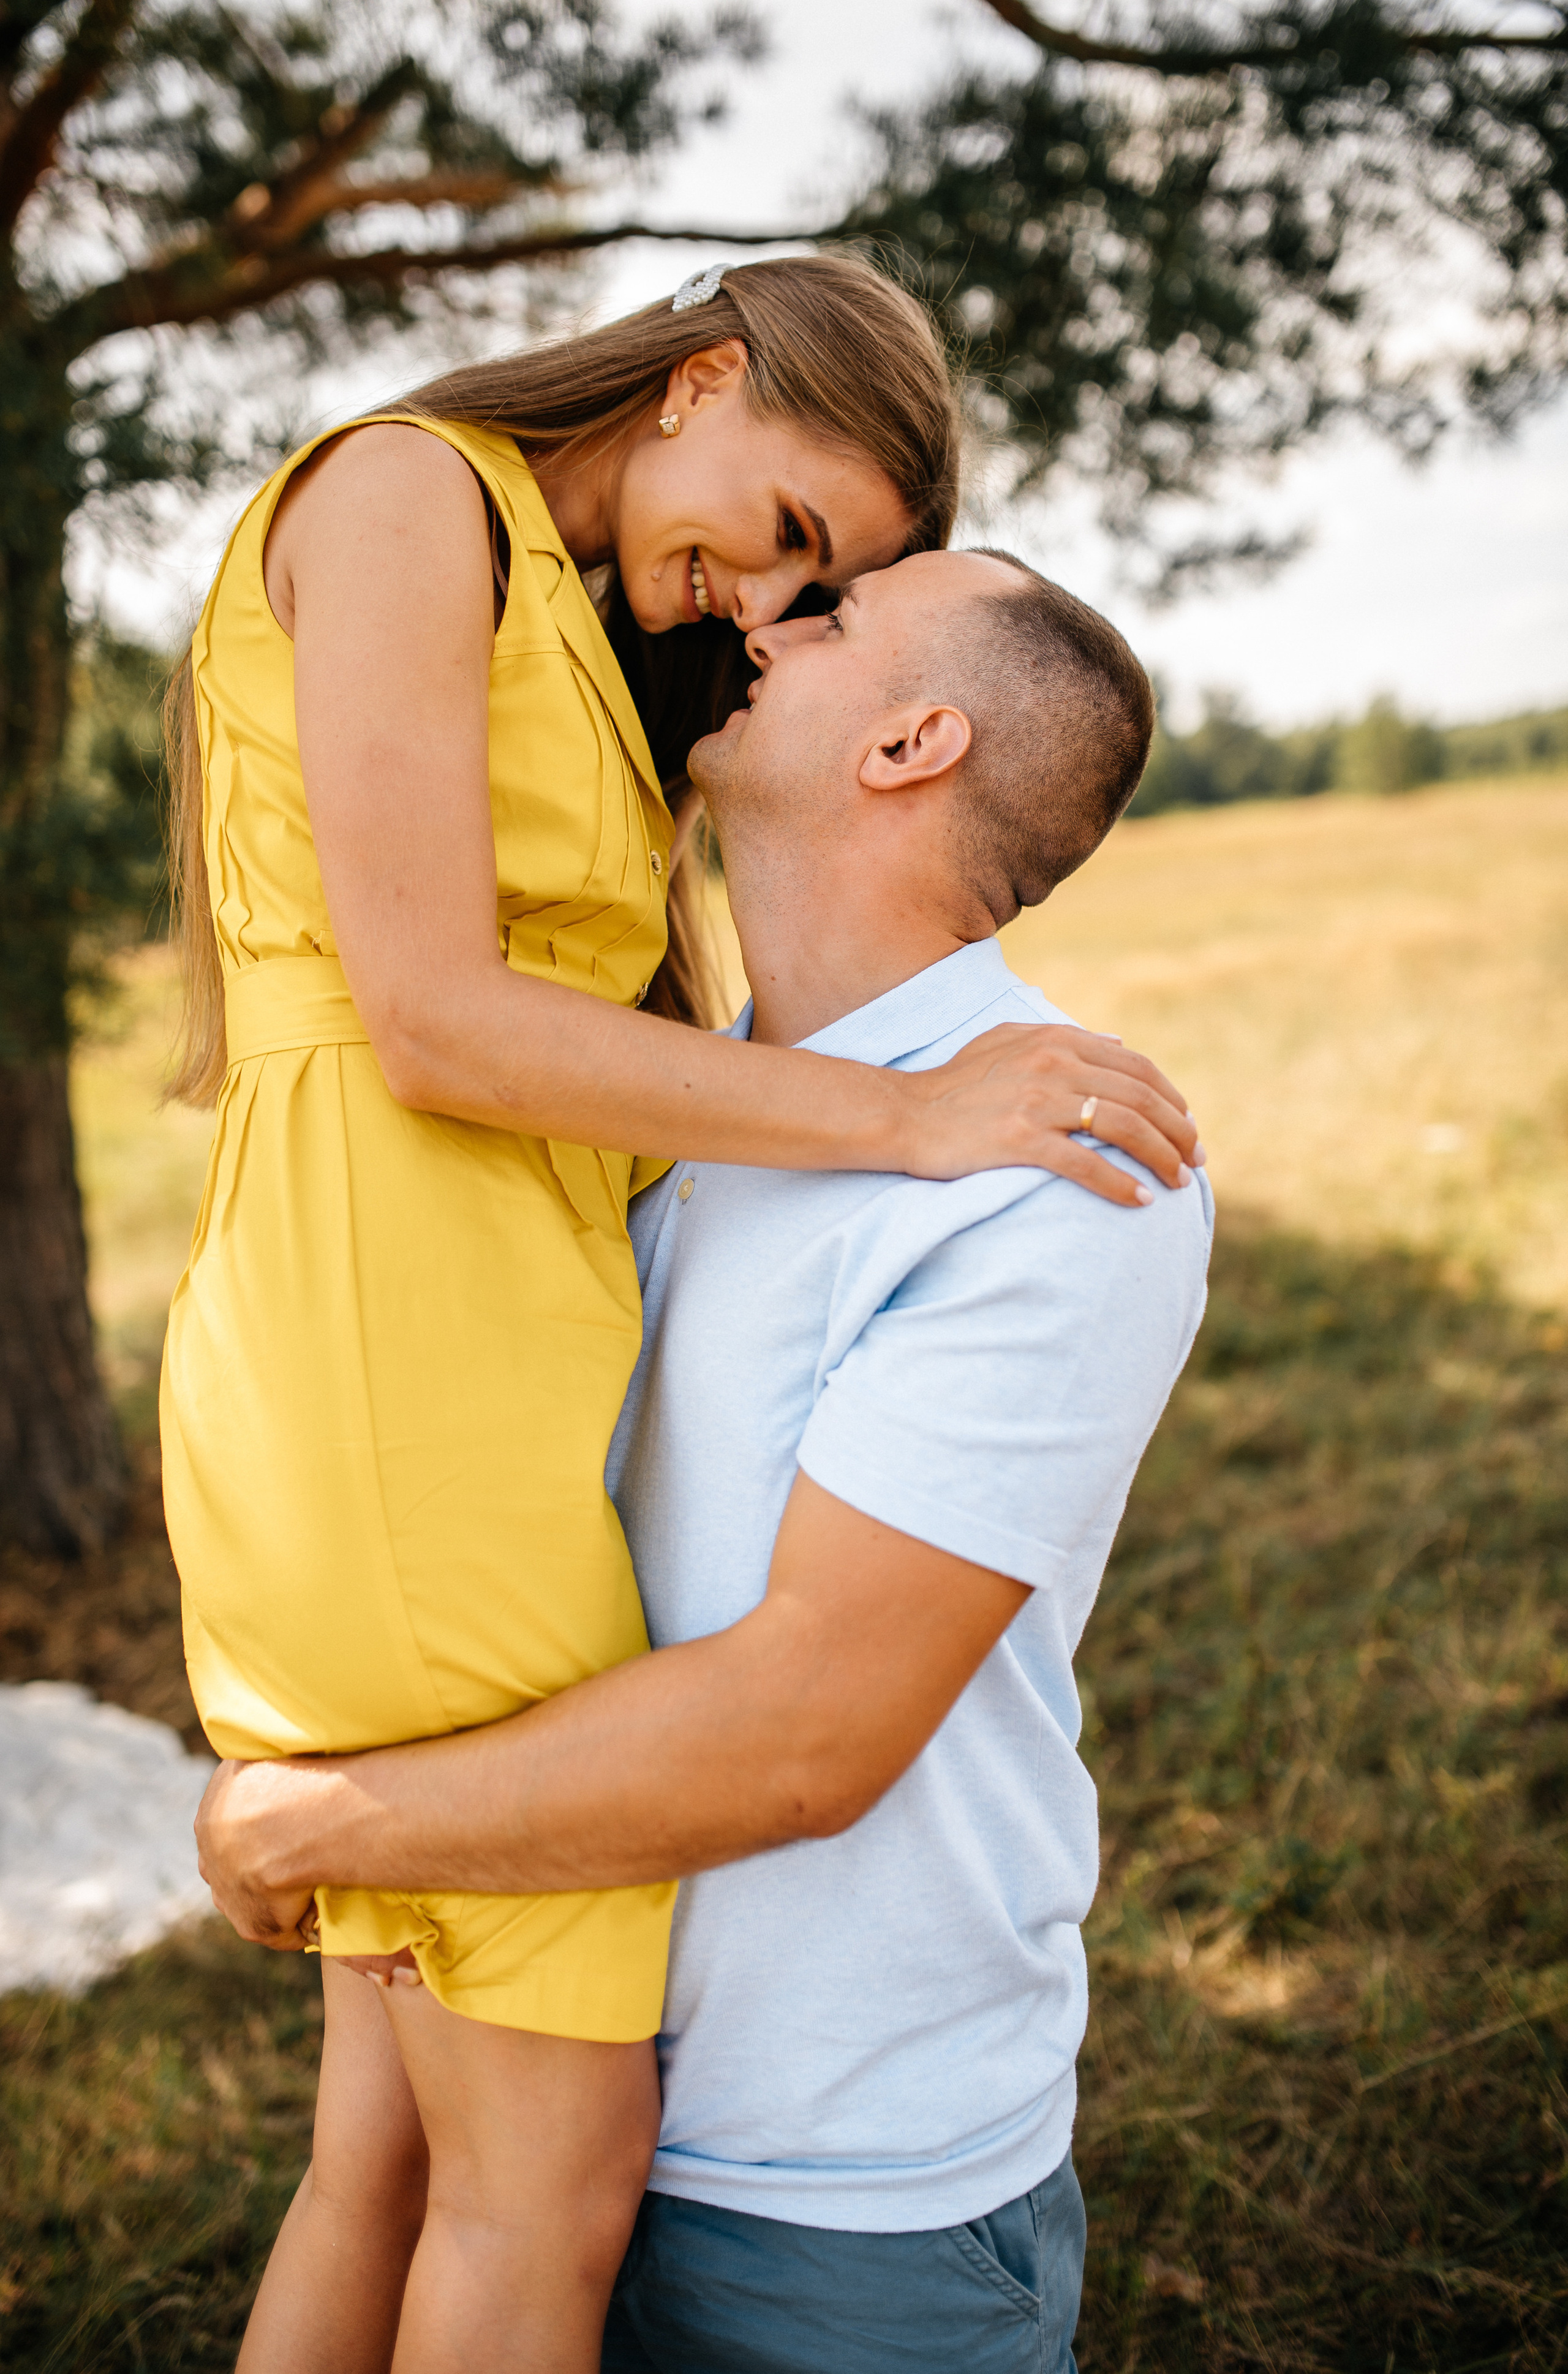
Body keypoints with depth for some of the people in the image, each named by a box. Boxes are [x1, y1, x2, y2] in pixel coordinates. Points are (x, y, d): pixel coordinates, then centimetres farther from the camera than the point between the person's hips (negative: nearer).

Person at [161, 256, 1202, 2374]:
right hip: (404, 1345, -9)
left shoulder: (565, 625, 23)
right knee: (558, 2164, -1)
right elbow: (428, 1022, -16)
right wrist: (898, 1116, -15)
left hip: (480, 1346, 9)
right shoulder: (404, 493, -5)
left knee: (401, 2138, 14)